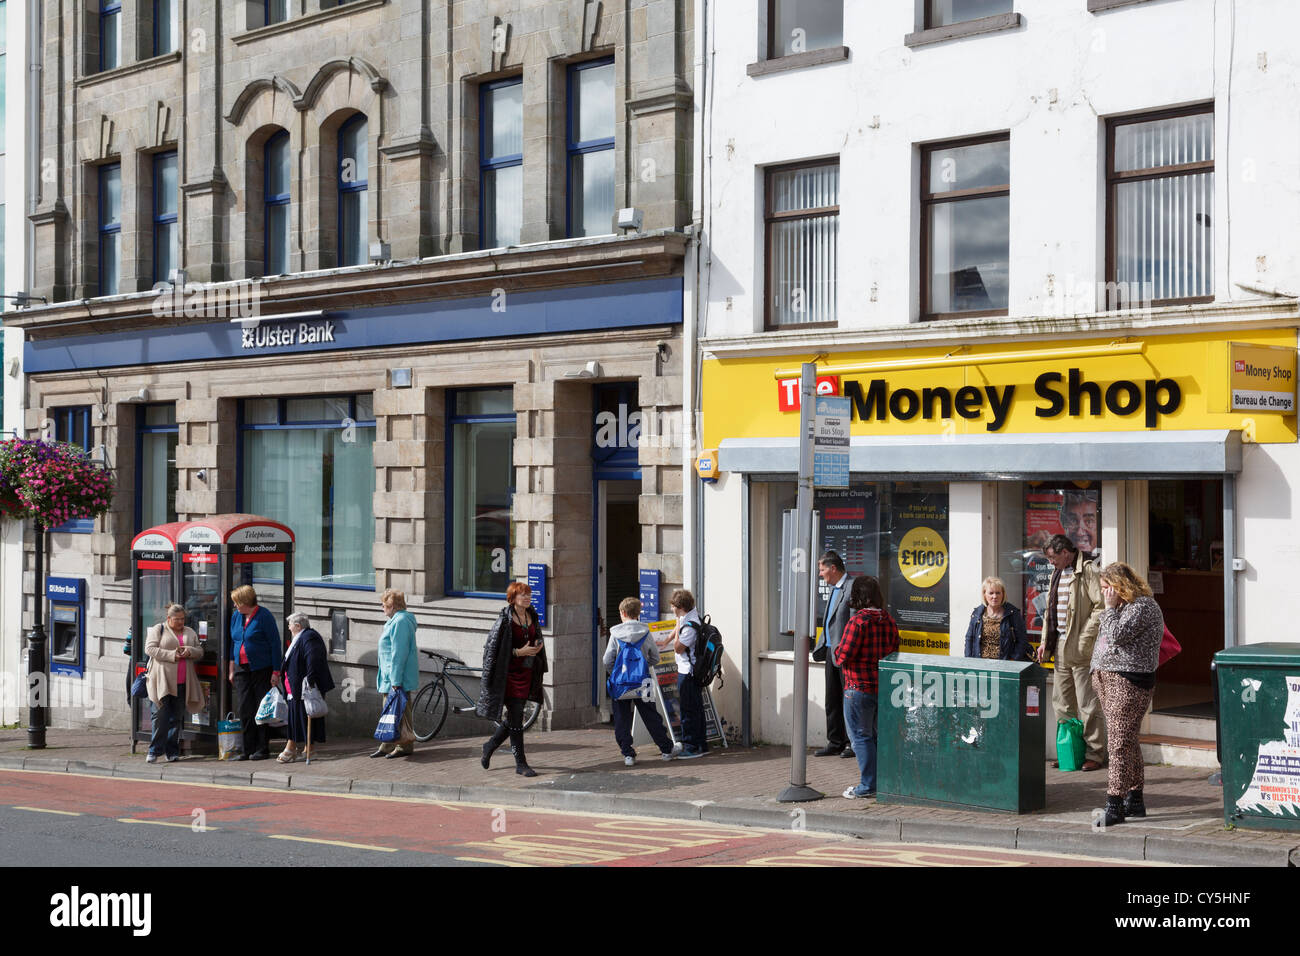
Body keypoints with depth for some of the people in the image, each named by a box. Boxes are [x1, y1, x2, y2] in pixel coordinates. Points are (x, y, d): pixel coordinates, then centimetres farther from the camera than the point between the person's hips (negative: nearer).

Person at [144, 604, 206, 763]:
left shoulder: (190, 632, 18)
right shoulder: (157, 630, 4)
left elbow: (200, 651, 18)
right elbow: (150, 649, -6)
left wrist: (189, 651, -5)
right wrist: (172, 655, -14)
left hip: (182, 683, 5)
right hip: (162, 681, -5)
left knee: (176, 718, 6)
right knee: (161, 716, -11)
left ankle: (172, 752, 12)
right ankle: (154, 751, -7)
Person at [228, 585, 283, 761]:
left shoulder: (264, 616, -9)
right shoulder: (235, 616, 10)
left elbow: (275, 644, -9)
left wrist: (276, 672, -12)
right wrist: (231, 670, 17)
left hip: (262, 670, -6)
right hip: (242, 670, 6)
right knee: (245, 710, 3)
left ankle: (262, 749, 4)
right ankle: (248, 749, 8)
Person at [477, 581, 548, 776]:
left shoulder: (532, 616, 9)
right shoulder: (505, 619, -11)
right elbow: (493, 647, -13)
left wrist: (537, 647, 1)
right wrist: (518, 652, -20)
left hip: (526, 672, 7)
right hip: (509, 672, -7)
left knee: (514, 718, 12)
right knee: (516, 718, -6)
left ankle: (490, 746, 34)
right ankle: (521, 764, 0)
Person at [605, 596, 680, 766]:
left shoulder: (616, 634, -8)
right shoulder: (645, 632, -4)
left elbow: (608, 660, -8)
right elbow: (655, 658, 2)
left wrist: (615, 674, 10)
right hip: (642, 684, 1)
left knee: (622, 721, 7)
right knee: (652, 718, 11)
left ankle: (628, 754, 5)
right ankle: (666, 749, 21)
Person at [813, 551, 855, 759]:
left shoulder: (853, 587, -12)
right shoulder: (834, 590, 18)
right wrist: (821, 651, 20)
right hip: (832, 653, 9)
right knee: (832, 701, 11)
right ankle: (835, 742, 18)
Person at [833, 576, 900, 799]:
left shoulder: (858, 621, -16)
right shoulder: (889, 621, 5)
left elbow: (843, 655, -17)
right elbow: (894, 653, 12)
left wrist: (837, 654, 4)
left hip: (859, 688, -7)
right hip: (884, 686, 7)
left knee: (861, 736, 0)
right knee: (877, 734, 16)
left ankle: (868, 785, 1)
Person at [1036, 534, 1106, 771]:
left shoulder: (1088, 572, -10)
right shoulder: (1057, 573, 17)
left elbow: (1101, 607, -16)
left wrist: (1085, 638, -19)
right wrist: (1045, 642, 16)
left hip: (1081, 648, -9)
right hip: (1061, 647, 9)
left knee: (1088, 704, -4)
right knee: (1062, 703, 12)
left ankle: (1095, 753, 3)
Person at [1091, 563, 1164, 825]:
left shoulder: (1143, 606, -12)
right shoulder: (1121, 606, 19)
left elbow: (1117, 636, -22)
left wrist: (1110, 607, -12)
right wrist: (1098, 671, 20)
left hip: (1129, 682, -10)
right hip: (1109, 678, 10)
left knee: (1119, 742, -12)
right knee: (1127, 740, 13)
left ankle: (1115, 804, -14)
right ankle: (1135, 801, 19)